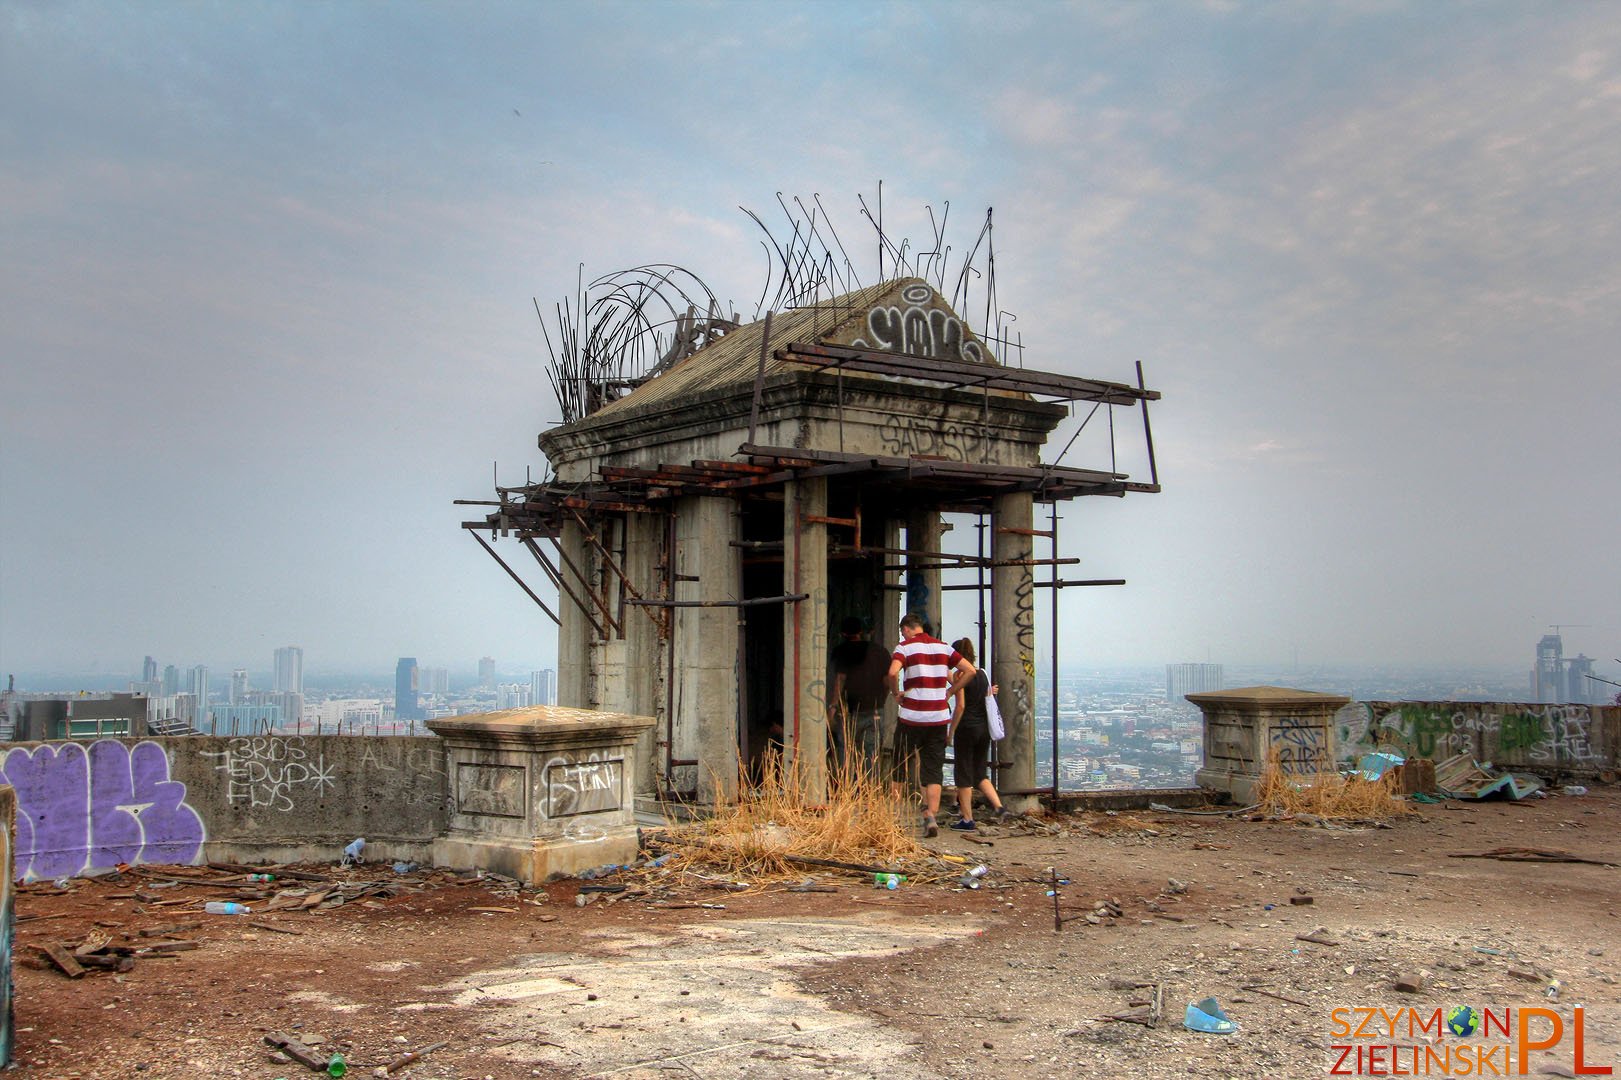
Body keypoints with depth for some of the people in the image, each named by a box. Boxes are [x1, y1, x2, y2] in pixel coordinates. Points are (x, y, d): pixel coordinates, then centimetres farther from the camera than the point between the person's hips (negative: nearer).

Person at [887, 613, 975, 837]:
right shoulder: (943, 647, 11)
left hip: (911, 717, -3)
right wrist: (950, 691, 9)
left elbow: (893, 672, -23)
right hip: (939, 717, 3)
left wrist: (896, 693, -6)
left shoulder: (905, 646, -3)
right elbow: (970, 670, 7)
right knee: (934, 770, 5)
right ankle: (931, 816, -8)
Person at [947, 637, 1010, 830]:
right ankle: (999, 807, 0)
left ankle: (967, 819, 6)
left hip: (966, 728, -7)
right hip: (984, 728, 7)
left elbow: (960, 706, -15)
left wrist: (951, 731, -10)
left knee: (964, 774, 3)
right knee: (980, 774, 16)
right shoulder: (983, 674, 9)